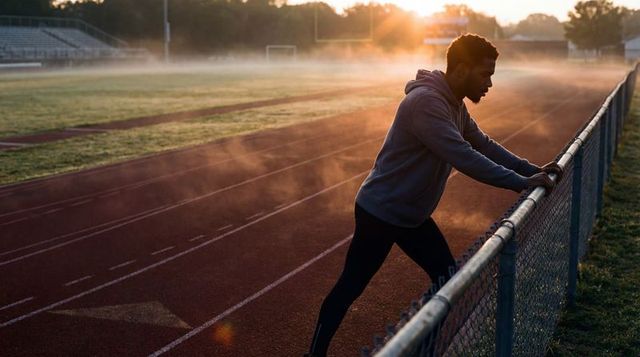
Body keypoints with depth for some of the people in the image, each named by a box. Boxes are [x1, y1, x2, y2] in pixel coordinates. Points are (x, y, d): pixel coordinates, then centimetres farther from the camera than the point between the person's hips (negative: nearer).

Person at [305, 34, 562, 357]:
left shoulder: (454, 105, 4)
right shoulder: (426, 102, -27)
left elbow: (484, 144, 9)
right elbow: (465, 158, -33)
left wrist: (532, 170, -1)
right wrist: (522, 182, -28)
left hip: (413, 215, 9)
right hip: (380, 213, -9)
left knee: (447, 279, 9)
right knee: (350, 288, 4)